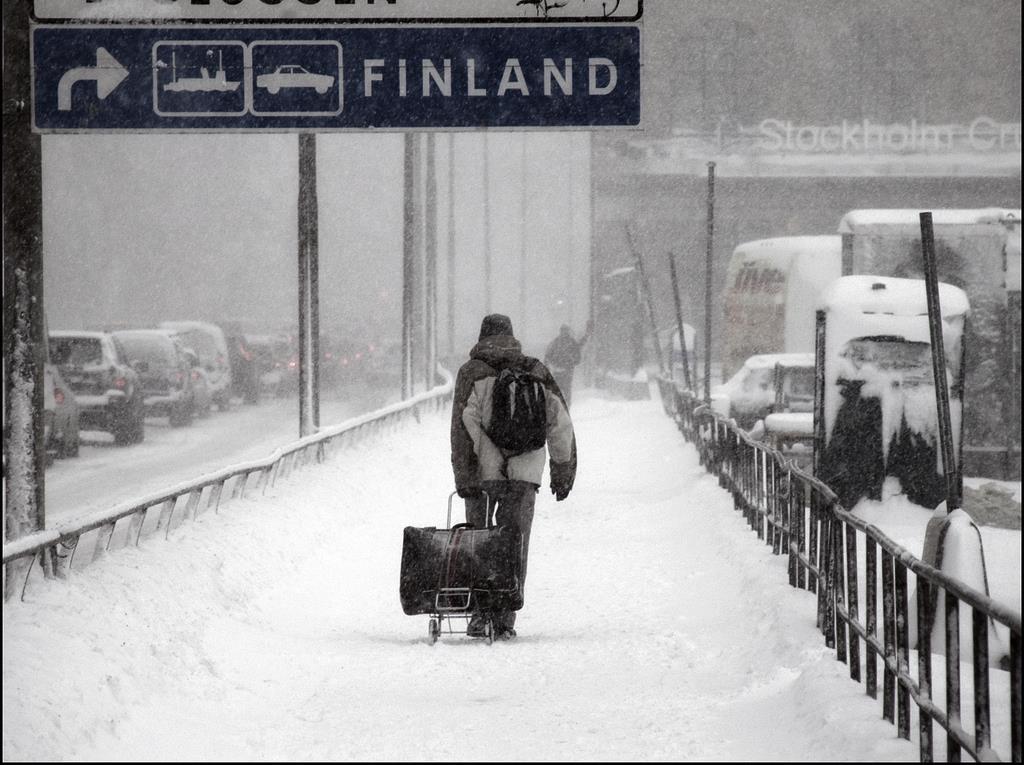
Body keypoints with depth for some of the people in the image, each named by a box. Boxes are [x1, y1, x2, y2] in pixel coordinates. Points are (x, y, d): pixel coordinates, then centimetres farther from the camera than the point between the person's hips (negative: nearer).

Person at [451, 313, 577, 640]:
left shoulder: (471, 372, 1)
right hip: (525, 474, 2)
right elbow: (559, 421, 7)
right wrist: (563, 471, 11)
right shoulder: (535, 371, 10)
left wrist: (464, 475, -12)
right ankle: (505, 621, 2)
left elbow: (464, 424, -9)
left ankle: (479, 615, 2)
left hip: (483, 473, -2)